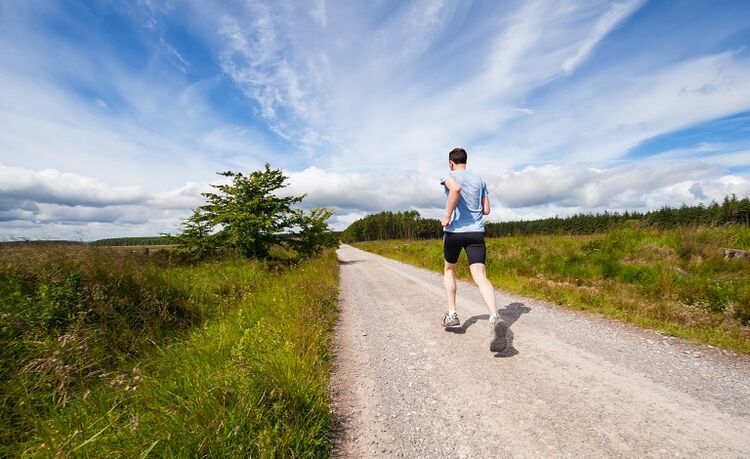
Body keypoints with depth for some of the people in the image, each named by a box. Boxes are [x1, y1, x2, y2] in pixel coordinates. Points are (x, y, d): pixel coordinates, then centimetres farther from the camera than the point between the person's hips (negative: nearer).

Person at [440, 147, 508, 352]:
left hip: (454, 231, -3)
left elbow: (455, 189, -25)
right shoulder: (480, 180, 15)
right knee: (480, 276, -7)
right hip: (476, 232, 3)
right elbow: (486, 210, 15)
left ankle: (452, 313, 19)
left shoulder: (450, 176, 1)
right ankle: (495, 318, -28)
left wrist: (447, 216, -18)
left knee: (449, 269, 20)